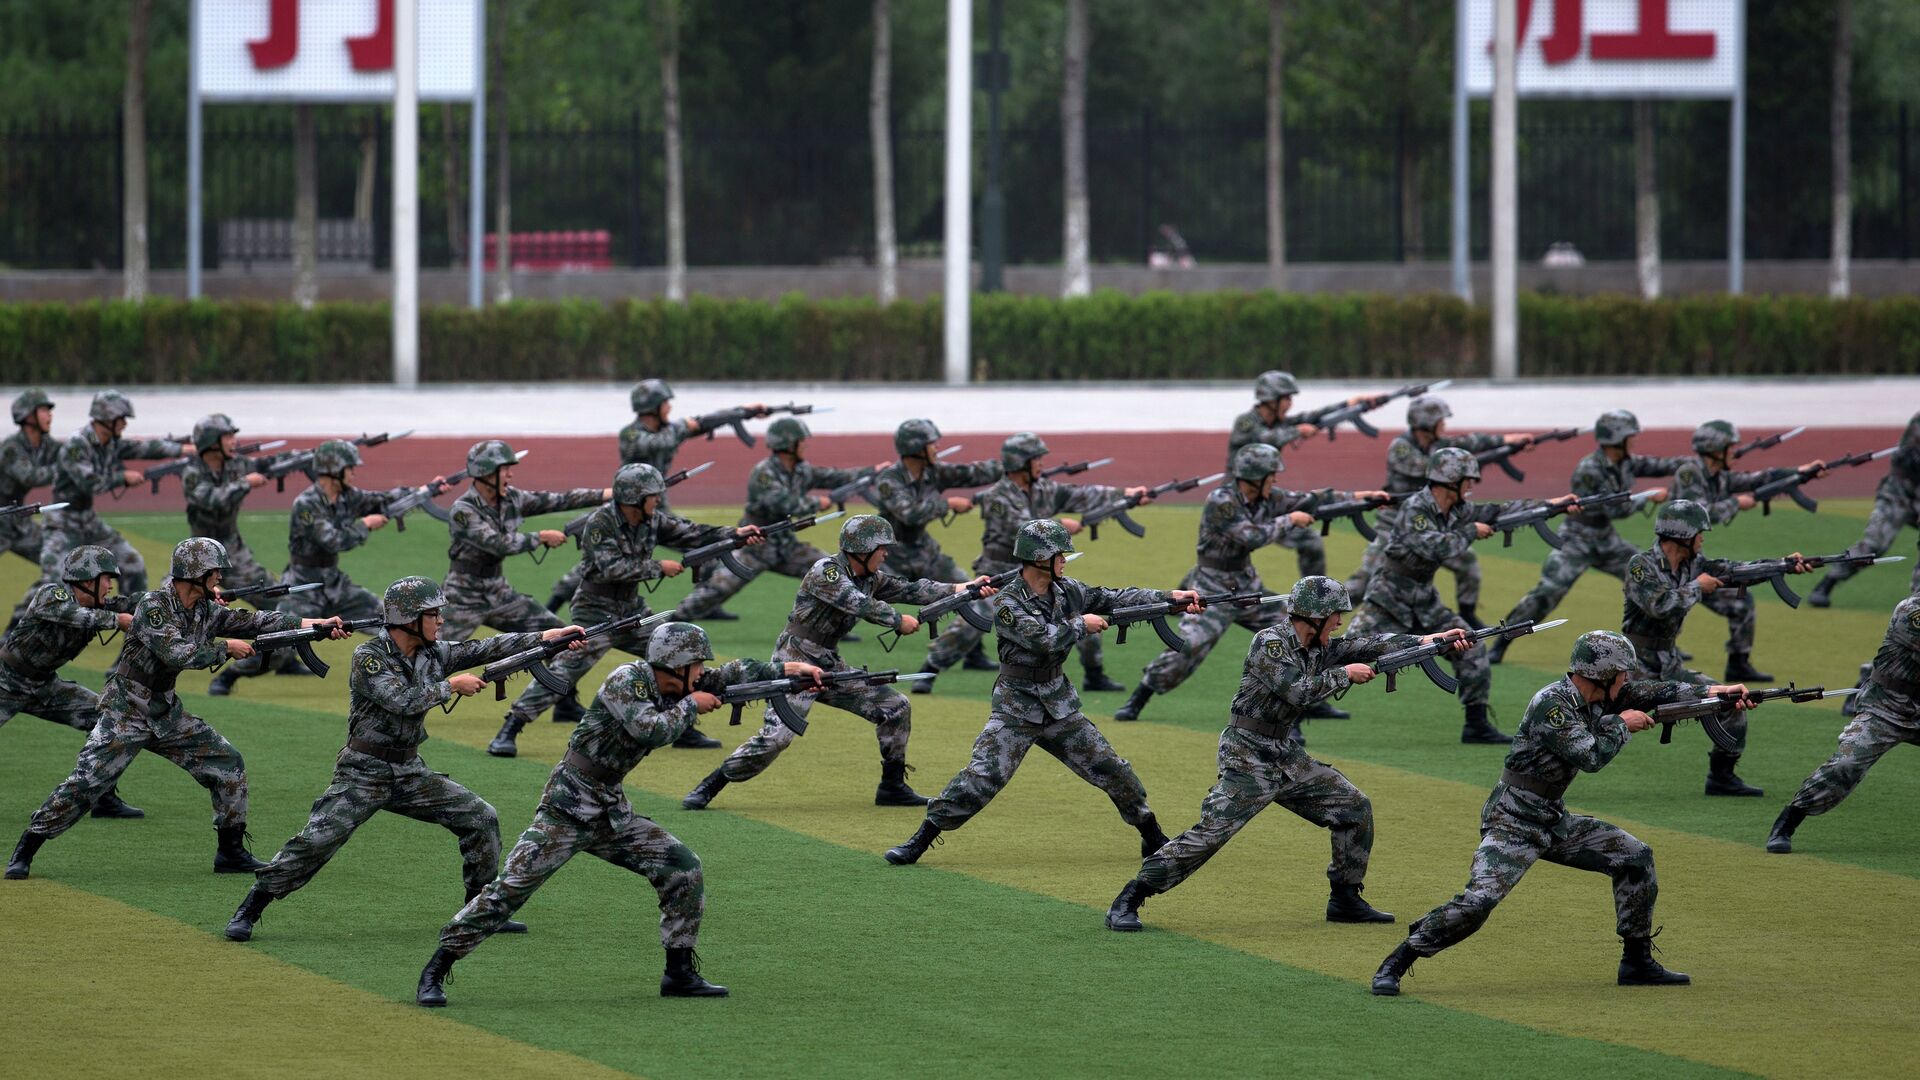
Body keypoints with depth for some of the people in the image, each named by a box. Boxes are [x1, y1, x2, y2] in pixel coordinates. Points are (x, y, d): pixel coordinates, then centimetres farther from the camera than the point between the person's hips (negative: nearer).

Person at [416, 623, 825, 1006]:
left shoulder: (676, 687, 6)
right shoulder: (626, 681, -16)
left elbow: (728, 676, 13)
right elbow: (650, 729, -28)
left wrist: (787, 669, 5)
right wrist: (691, 705, -13)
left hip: (611, 813, 8)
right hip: (566, 811, -8)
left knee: (683, 869, 0)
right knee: (509, 890, -13)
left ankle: (679, 973, 10)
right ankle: (433, 975, -8)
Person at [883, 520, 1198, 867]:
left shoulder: (1067, 590, 2)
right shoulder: (1008, 603, -17)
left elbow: (1114, 599, 4)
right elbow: (1042, 639, -28)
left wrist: (1170, 597, -2)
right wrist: (1082, 624, -16)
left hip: (1059, 706, 6)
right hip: (1016, 710, -6)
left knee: (1112, 771, 5)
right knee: (982, 776, -16)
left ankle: (1153, 838, 21)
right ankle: (921, 840, -9)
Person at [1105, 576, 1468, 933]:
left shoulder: (1319, 647, 8)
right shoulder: (1269, 643, -15)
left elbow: (1369, 646, 6)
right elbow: (1298, 691, -25)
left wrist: (1428, 640, -1)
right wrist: (1344, 674, -15)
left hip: (1287, 758, 9)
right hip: (1247, 762, -9)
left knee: (1355, 808, 8)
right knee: (1209, 834, -17)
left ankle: (1345, 899, 19)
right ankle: (1127, 902, -13)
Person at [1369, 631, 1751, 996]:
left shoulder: (1597, 697, 3)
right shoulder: (1551, 704, -21)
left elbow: (1650, 693, 9)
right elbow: (1590, 756, -26)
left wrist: (1712, 692, 1)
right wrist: (1622, 725, -11)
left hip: (1556, 823, 9)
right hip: (1512, 825, -9)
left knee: (1635, 858, 8)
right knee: (1477, 901, -25)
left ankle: (1637, 962, 17)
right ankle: (1394, 965, -14)